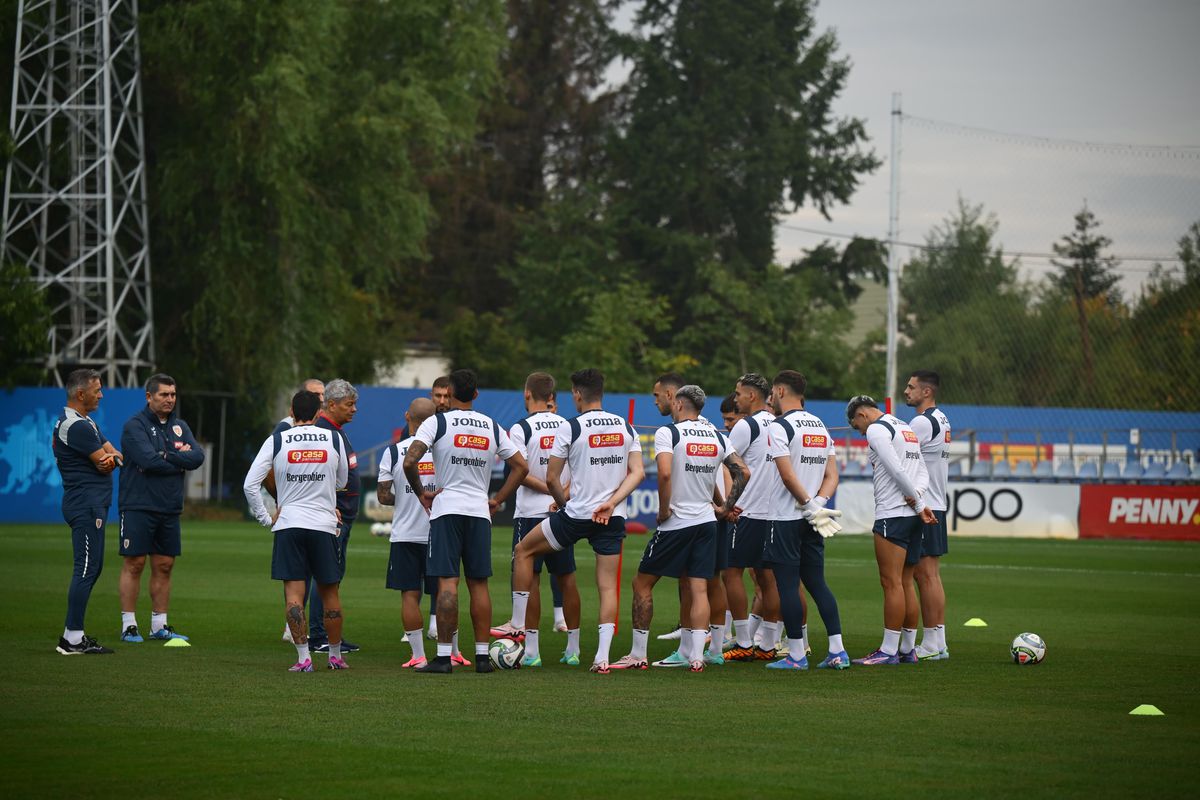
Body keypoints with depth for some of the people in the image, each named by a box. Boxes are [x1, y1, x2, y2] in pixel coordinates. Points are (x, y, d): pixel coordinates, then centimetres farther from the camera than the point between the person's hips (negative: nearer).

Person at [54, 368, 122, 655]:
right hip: (86, 505, -11)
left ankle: (73, 634, 16)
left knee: (92, 567, 13)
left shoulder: (85, 422, 19)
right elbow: (105, 465, -15)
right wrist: (110, 458, 8)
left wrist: (111, 457, -8)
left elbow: (115, 457, 15)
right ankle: (73, 639, -12)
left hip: (91, 505, 11)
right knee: (87, 568, -11)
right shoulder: (77, 426, -16)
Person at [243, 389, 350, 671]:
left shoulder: (277, 441, 0)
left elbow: (250, 484, -4)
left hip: (288, 524, -1)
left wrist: (266, 518, 6)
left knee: (293, 592, -1)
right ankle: (335, 655, 23)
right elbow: (342, 482, 16)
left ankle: (303, 656, -8)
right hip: (324, 524, 1)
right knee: (329, 592, 13)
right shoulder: (334, 439, 2)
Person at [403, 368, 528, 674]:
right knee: (479, 584, 7)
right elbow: (521, 467, 13)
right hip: (480, 511, 4)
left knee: (447, 582, -6)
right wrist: (497, 500, 16)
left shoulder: (437, 423, -3)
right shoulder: (492, 427, 10)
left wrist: (421, 493, 1)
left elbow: (409, 462, -14)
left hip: (446, 510, -3)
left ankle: (443, 656, -9)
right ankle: (482, 656, 6)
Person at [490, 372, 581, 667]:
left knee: (530, 577, -1)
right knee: (567, 578, 9)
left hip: (531, 512, -4)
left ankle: (531, 650, -4)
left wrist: (548, 489, -9)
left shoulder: (521, 429, -8)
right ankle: (573, 648, 12)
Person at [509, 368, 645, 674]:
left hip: (576, 514, -4)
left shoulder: (570, 428, -7)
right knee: (607, 585, 7)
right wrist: (611, 502, -6)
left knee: (524, 550, 16)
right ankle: (602, 657, -3)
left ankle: (518, 624, 19)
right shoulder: (625, 427, 6)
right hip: (613, 519, 4)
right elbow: (638, 472, -1)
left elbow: (551, 479, -3)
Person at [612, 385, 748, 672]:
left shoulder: (668, 433, -9)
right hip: (707, 521, 5)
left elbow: (665, 473, -23)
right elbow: (743, 473, 10)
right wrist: (726, 506, 15)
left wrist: (664, 509, -12)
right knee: (698, 590, 4)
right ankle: (695, 656, -3)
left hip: (676, 522, -5)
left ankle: (638, 654, 8)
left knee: (642, 584, 7)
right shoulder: (717, 436, 8)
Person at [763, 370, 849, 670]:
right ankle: (837, 651, 6)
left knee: (788, 586, -2)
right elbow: (832, 476, 9)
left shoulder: (779, 428, -12)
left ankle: (796, 655, -1)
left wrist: (809, 503, -10)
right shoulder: (821, 427, 13)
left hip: (785, 519, -7)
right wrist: (818, 502, -3)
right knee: (817, 583, 11)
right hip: (810, 521, 7)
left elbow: (788, 476, -20)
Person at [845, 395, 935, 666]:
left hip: (892, 515, -9)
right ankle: (908, 649, 13)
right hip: (913, 515, 9)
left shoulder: (876, 429, -7)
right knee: (905, 584, 11)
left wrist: (919, 504, -8)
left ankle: (888, 651, -8)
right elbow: (922, 472, 15)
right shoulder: (907, 429, 22)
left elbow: (897, 470, -16)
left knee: (892, 583, -8)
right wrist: (916, 495, -5)